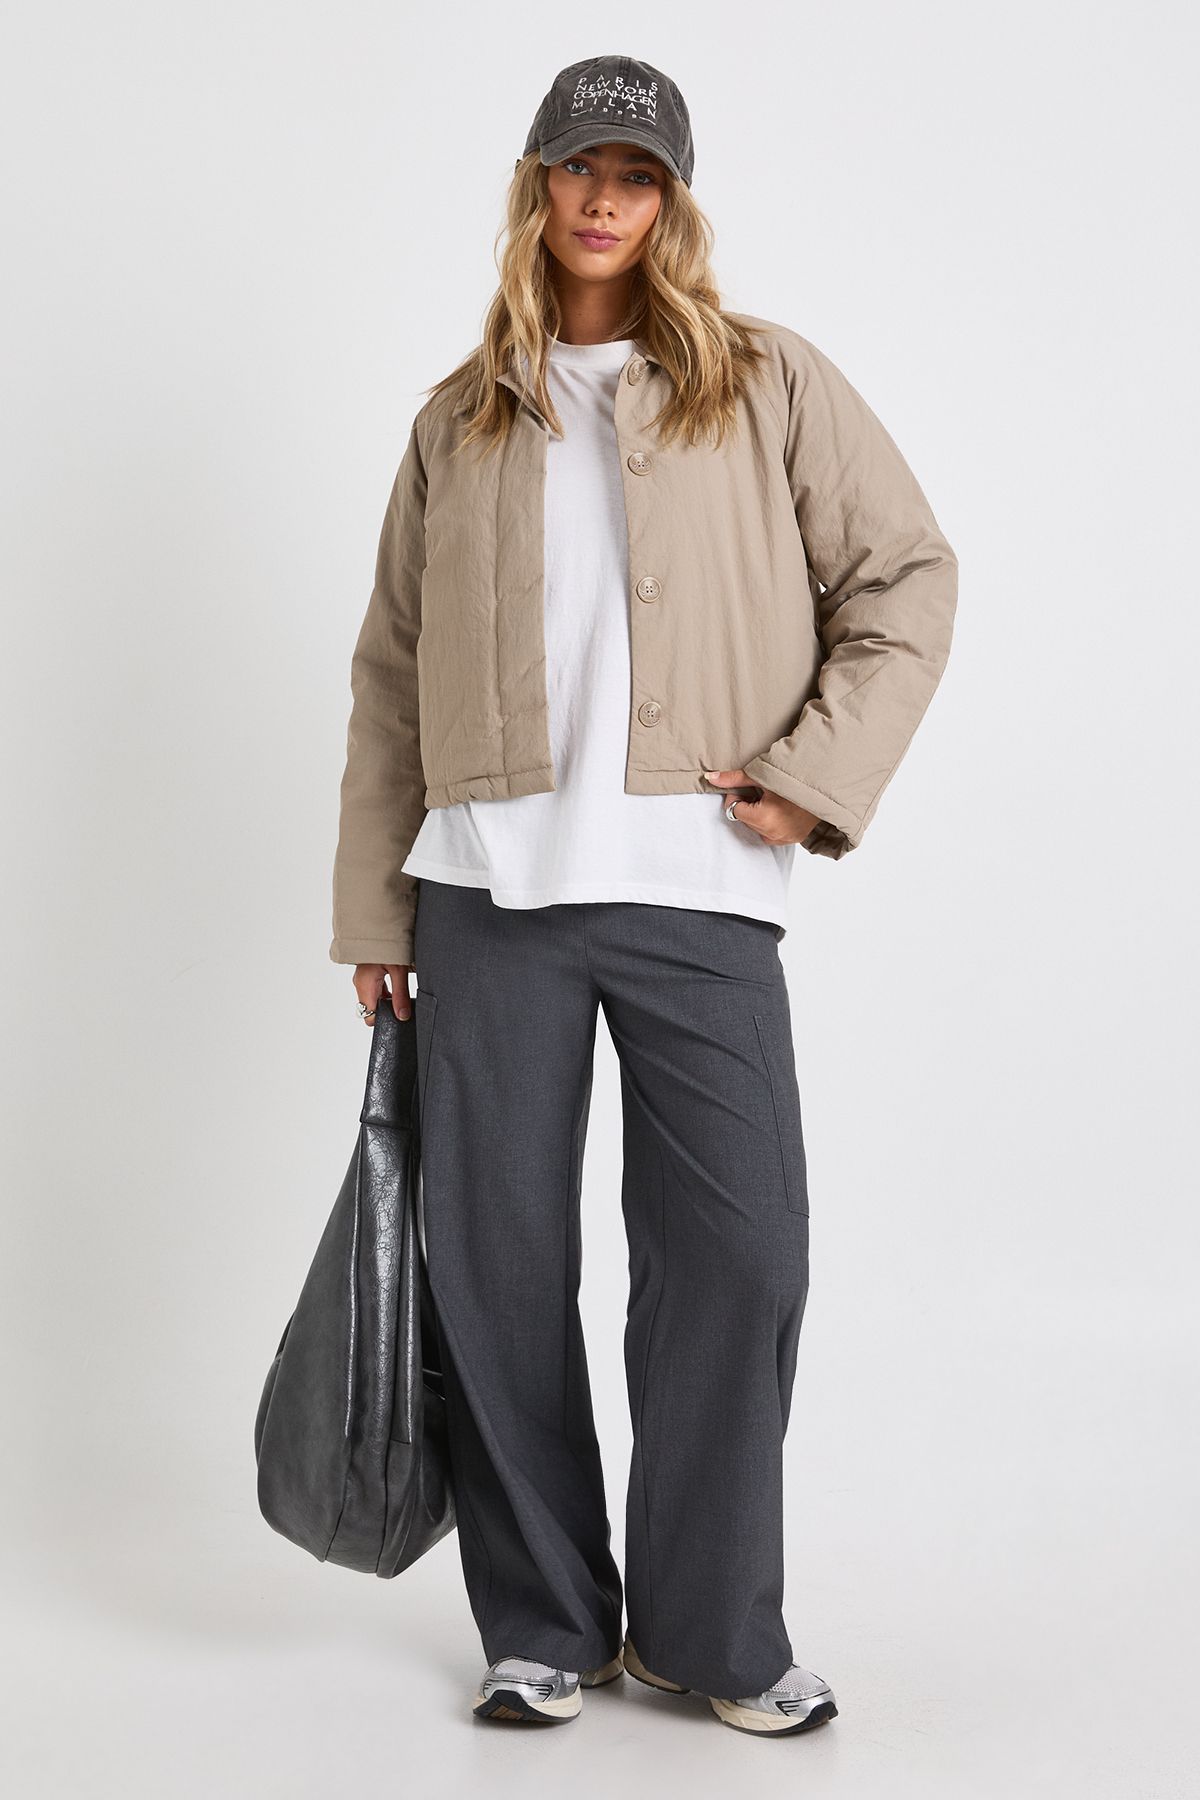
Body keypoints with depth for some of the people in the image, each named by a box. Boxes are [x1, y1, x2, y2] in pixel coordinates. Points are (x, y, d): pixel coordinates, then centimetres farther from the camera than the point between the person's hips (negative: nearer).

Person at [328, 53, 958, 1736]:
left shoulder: (771, 381, 9)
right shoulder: (459, 419, 15)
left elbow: (911, 574, 7)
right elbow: (392, 674, 14)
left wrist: (821, 769, -6)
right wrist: (373, 907, 9)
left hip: (698, 883, -2)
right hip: (493, 885, 2)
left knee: (737, 1251, -4)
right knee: (497, 1256, 3)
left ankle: (715, 1630, 14)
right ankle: (543, 1626, 19)